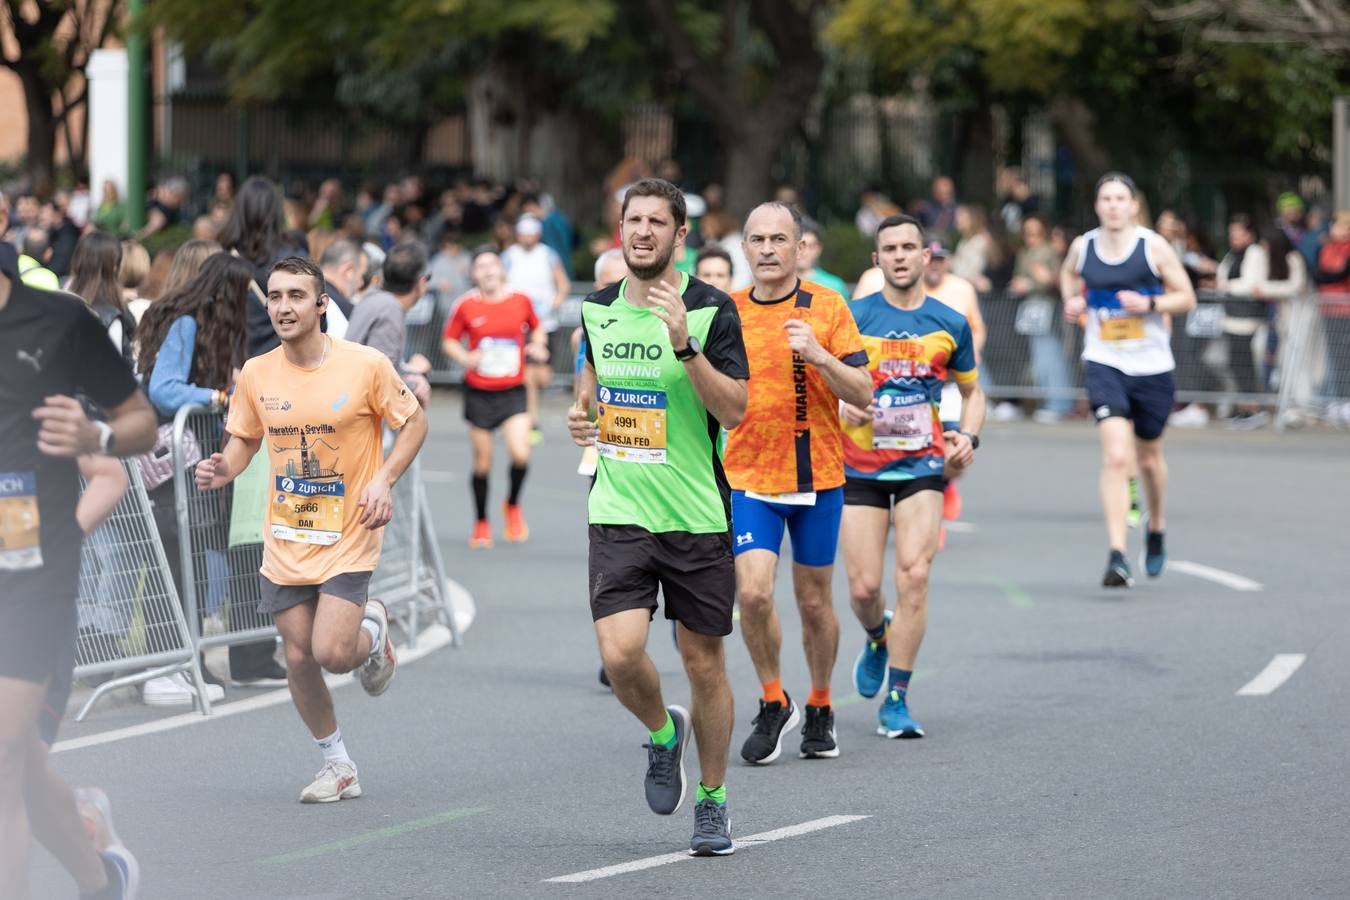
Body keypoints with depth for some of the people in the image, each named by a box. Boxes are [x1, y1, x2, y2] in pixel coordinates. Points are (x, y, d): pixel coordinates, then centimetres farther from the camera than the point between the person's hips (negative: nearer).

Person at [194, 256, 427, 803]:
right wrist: (224, 470, -12)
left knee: (332, 653, -16)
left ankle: (373, 629, 21)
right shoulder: (256, 375, -2)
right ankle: (338, 766, 24)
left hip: (349, 537, -4)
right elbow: (243, 439, 11)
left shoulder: (366, 365, -11)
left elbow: (413, 422, 0)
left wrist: (384, 479, -14)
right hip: (285, 541, 4)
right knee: (298, 658, 4)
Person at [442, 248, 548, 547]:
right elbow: (450, 341, 6)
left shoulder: (521, 301, -1)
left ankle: (512, 504, 13)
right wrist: (465, 357, -13)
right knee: (482, 462, 6)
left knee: (520, 455, -17)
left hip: (513, 391, 0)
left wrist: (538, 347, -3)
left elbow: (536, 328, 17)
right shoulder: (466, 306, -4)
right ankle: (481, 525, 25)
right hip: (479, 393, 0)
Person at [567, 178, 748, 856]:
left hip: (698, 518, -2)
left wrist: (685, 344, -26)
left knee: (704, 661, 6)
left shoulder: (710, 311, -8)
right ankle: (661, 732, 18)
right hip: (619, 514, 2)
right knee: (620, 653, -15)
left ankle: (712, 802, 24)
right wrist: (582, 415, 6)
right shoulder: (598, 309, 6)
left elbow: (735, 409, -16)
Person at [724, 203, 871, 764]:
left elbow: (863, 394, -7)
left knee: (814, 601, 8)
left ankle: (820, 710, 29)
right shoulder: (728, 313, 4)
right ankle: (773, 704, 5)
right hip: (747, 479, 1)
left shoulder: (827, 307, -3)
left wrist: (819, 356, -21)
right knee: (753, 592, -16)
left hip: (816, 478, -1)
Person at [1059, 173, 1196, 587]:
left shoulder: (1154, 246, -5)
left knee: (1149, 457, 17)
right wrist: (1072, 300, 5)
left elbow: (1186, 297, -1)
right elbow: (1068, 274, 25)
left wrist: (1149, 304, -18)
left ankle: (1156, 526, 47)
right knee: (1115, 457, -17)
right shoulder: (1082, 247, 2)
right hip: (1104, 364, 0)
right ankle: (1117, 557, -20)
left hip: (1152, 366, 0)